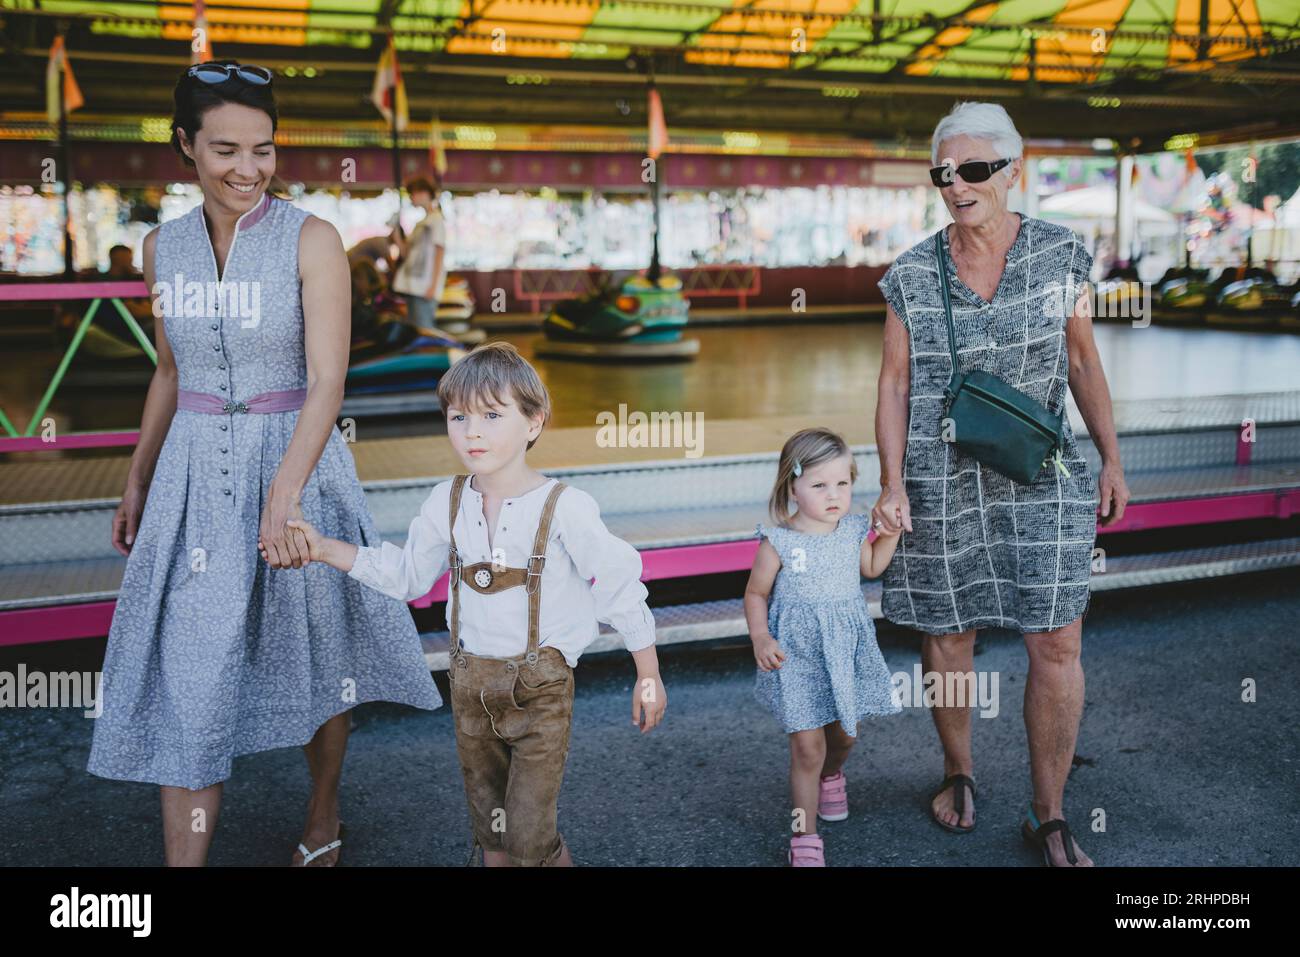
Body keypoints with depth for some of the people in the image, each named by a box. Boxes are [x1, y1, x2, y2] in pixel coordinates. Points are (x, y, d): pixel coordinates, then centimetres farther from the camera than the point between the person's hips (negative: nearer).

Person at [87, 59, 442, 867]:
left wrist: (282, 493, -30)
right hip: (194, 474, 3)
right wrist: (138, 484, 19)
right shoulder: (163, 247, 4)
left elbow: (328, 382, -18)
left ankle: (323, 825, 35)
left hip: (296, 463, -3)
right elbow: (170, 372, 15)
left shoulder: (312, 242, -11)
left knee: (315, 656, 12)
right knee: (187, 678, 1)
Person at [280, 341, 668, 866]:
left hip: (540, 688, -5)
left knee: (530, 835, -5)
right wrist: (324, 548, 2)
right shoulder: (447, 502, -2)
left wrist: (648, 675, -4)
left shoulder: (564, 508, -17)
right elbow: (406, 573, 10)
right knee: (488, 824, 19)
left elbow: (621, 588, -9)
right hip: (470, 684, 5)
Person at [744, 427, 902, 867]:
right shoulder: (778, 542, -16)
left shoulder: (854, 530, -2)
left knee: (845, 734, 20)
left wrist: (890, 532, 7)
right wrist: (760, 638, -16)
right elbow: (756, 593, -3)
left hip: (848, 648, 5)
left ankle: (831, 775, 55)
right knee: (807, 747, -4)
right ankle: (805, 837, 10)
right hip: (797, 654, -5)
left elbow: (871, 567, 20)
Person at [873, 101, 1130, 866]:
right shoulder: (912, 274, -3)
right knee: (948, 634, 10)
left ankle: (1050, 818, 15)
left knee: (1058, 643, -1)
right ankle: (959, 775, 35)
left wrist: (1112, 460, 7)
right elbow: (895, 384, 0)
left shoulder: (1062, 255, -1)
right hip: (941, 481, 0)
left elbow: (1083, 360, 7)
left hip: (1039, 480, 0)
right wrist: (892, 483, -8)